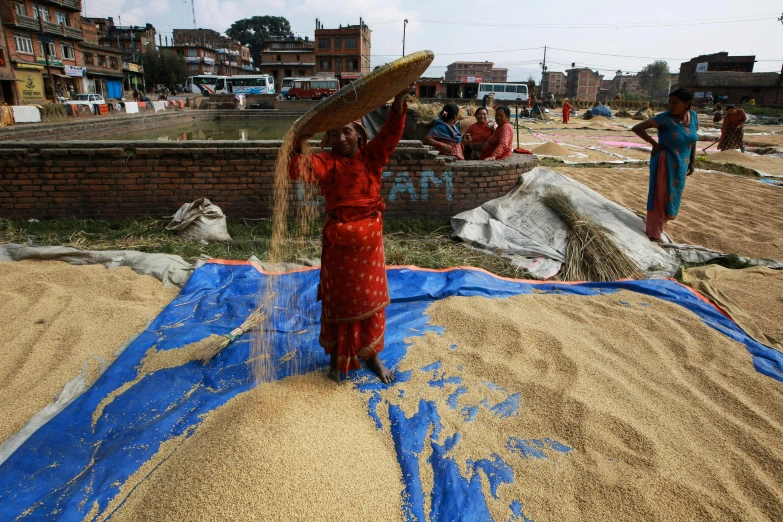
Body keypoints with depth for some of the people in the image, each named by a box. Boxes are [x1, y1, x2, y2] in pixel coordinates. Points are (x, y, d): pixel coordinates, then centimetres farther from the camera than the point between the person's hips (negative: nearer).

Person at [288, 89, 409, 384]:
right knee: (339, 300, 12)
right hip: (338, 241, -2)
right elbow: (301, 171, -21)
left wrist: (399, 100, -29)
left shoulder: (371, 156, 1)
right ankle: (337, 356, 30)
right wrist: (296, 150, -40)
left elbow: (391, 132, -14)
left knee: (371, 298, 13)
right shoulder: (326, 162, -3)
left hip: (370, 239, 2)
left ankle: (372, 354, 31)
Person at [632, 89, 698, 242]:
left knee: (672, 195, 17)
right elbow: (637, 128, -24)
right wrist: (654, 144, -18)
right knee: (660, 196, -2)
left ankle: (659, 223, 36)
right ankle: (654, 233, 9)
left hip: (681, 164, 6)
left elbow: (693, 139, 10)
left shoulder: (693, 115, -2)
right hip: (664, 162, -6)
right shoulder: (665, 118, -19)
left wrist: (692, 162, 9)